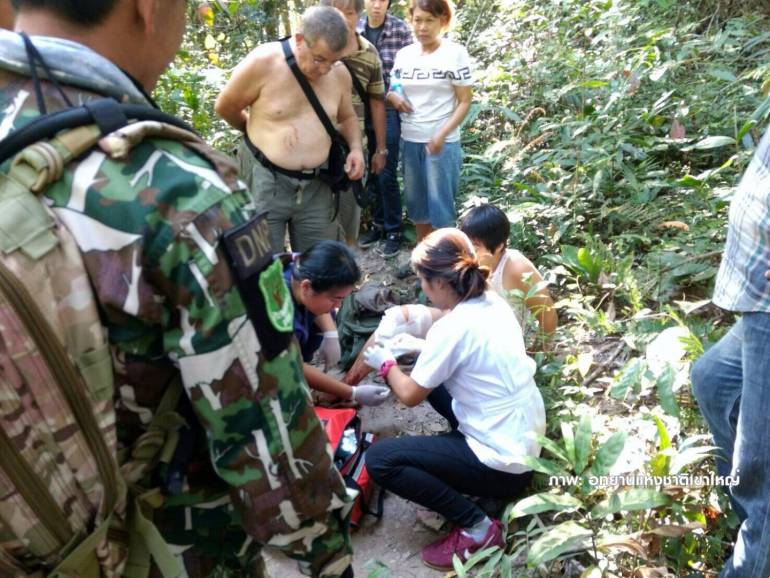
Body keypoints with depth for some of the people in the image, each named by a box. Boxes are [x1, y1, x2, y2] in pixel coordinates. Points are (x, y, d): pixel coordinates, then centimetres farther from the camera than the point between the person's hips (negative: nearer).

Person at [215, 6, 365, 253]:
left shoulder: (340, 74, 0)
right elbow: (225, 106, -1)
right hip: (265, 180, -4)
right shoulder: (263, 62, -15)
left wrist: (355, 147, -1)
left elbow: (347, 117, 19)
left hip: (316, 185, 4)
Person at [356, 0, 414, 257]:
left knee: (386, 173, -3)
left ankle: (393, 231, 11)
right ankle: (377, 224, 26)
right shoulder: (355, 29, 4)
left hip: (390, 110, -4)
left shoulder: (401, 29, -5)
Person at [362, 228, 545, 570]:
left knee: (380, 459, -10)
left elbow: (409, 396, -11)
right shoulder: (490, 302, 0)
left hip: (505, 463, -9)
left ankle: (477, 529, -3)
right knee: (429, 375, 19)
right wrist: (412, 318, 10)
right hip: (527, 439, 9)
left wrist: (385, 363, 7)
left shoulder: (454, 328, -24)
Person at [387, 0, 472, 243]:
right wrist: (392, 96, -7)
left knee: (439, 202, -1)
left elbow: (465, 102, -7)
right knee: (416, 201, 12)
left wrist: (442, 134, -21)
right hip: (409, 140, 5)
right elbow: (392, 89, 19)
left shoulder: (456, 53, -5)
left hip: (442, 142, -5)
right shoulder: (403, 54, 7)